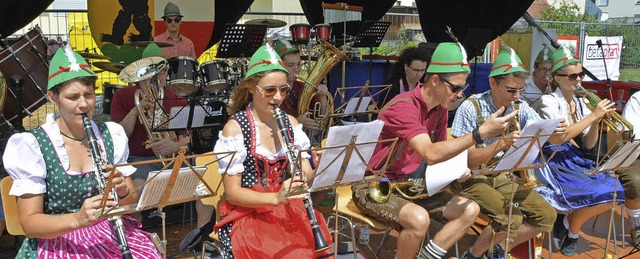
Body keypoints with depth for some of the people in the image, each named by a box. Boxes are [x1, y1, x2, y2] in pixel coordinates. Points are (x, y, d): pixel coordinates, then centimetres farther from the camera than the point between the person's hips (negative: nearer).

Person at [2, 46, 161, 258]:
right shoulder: (32, 145, -8)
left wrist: (123, 191, -17)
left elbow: (132, 202, 6)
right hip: (56, 241, -3)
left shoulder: (111, 135, 3)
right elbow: (29, 223, -10)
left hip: (113, 231, 4)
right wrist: (77, 219, -28)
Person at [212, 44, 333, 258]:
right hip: (248, 214, -5)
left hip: (288, 209, 5)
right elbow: (232, 192, -11)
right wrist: (275, 198, -26)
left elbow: (307, 170, 7)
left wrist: (302, 177, -16)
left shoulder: (290, 122, 7)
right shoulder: (234, 128, -10)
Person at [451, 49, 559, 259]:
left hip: (502, 176, 7)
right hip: (471, 177, -6)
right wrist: (502, 143, -32)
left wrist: (555, 131, -32)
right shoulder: (471, 108, -17)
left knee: (547, 215, -3)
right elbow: (468, 160, -19)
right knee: (511, 218, -27)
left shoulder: (520, 108, 0)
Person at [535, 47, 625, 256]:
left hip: (575, 159, 7)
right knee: (596, 193, -25)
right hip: (553, 161, -7)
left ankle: (569, 223, 7)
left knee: (613, 190, -13)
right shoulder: (549, 102, -8)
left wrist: (596, 120, -10)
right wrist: (593, 116, -21)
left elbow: (588, 144, 8)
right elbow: (559, 137, -22)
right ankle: (571, 229, 4)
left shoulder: (581, 103, 11)